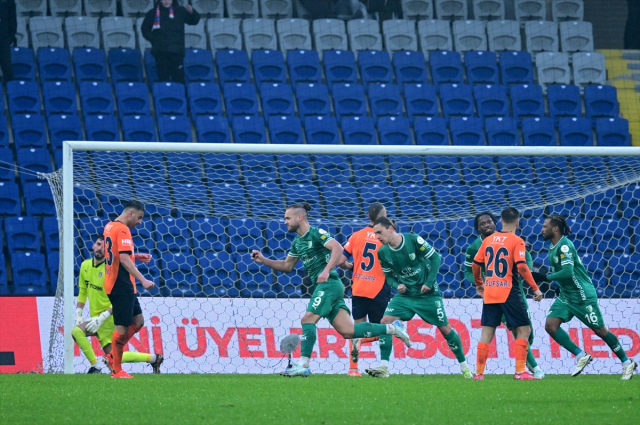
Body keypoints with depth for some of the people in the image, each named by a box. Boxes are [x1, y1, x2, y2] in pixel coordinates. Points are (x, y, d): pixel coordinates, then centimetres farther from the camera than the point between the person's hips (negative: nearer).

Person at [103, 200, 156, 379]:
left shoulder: (109, 226, 14)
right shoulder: (123, 230, -15)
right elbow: (124, 259, -24)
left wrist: (136, 256, 20)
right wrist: (143, 280, -27)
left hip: (113, 283, 10)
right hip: (122, 287, -10)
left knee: (138, 321, 14)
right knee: (122, 327, -5)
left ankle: (113, 356, 16)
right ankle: (116, 370, 1)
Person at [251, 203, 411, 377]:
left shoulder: (316, 233, -8)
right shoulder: (297, 242, 19)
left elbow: (338, 248, -20)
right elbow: (287, 266, 27)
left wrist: (326, 270, -29)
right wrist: (263, 260, 17)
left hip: (329, 283, -9)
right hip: (322, 286, 9)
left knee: (307, 320, -15)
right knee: (347, 331, -1)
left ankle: (303, 365, -15)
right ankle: (392, 328, 6)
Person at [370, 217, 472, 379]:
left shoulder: (413, 240, -17)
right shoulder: (383, 252, -5)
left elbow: (435, 257, -10)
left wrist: (429, 282, -16)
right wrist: (397, 285, -12)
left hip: (427, 293, -4)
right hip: (405, 295, 4)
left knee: (445, 328, 2)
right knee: (385, 321, -16)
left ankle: (464, 366, 20)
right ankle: (384, 367, -15)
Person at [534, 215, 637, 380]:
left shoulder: (564, 245, -20)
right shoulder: (553, 247, 8)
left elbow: (567, 272, -29)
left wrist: (545, 278, -25)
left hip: (583, 296, -9)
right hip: (566, 296, 9)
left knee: (600, 330, 1)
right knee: (550, 325, -10)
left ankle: (627, 363, 16)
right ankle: (581, 356, -4)